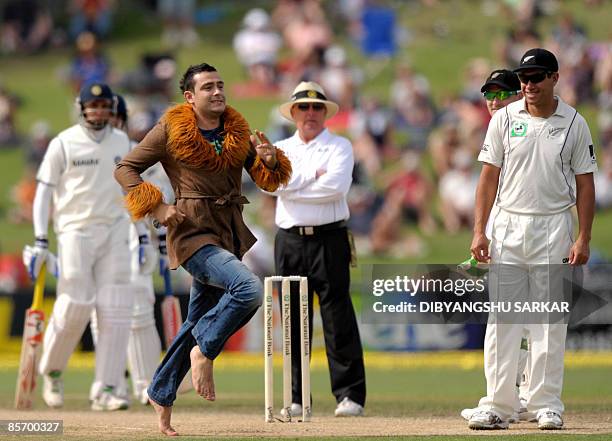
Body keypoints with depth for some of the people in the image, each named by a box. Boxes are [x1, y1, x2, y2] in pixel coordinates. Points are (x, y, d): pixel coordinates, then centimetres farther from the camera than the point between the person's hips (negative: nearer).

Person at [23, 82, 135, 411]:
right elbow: (44, 190, -3)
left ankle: (106, 391, -5)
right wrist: (40, 241, -11)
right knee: (74, 307, -9)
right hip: (75, 232, -4)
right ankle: (51, 371, 17)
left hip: (114, 233, 4)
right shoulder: (63, 143, -2)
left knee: (115, 311, -6)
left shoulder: (121, 142, 11)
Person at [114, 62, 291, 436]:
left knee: (198, 324, 12)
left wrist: (270, 161, -15)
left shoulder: (238, 133, 10)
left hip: (229, 233, 6)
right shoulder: (171, 130, -4)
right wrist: (156, 207, -13)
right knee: (249, 289, -28)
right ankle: (204, 352, -11)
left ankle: (161, 395, 26)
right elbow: (125, 169, -1)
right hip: (193, 233, -6)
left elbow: (268, 181, 8)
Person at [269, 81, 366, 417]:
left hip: (329, 238, -4)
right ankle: (296, 398, 8)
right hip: (289, 241, 4)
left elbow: (336, 185, -13)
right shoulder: (281, 149, 16)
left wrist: (293, 187, -6)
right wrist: (314, 174, -8)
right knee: (293, 321, 4)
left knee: (338, 320, -7)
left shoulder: (340, 147, 6)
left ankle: (350, 395, -7)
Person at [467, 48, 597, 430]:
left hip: (554, 227, -1)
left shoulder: (574, 123, 1)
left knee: (550, 321, 2)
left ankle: (547, 405, 7)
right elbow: (490, 177, 5)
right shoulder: (505, 119, 4)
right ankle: (497, 406, 0)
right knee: (501, 317, -1)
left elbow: (584, 184, 2)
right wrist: (479, 232, -3)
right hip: (508, 227, 1)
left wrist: (584, 238, -6)